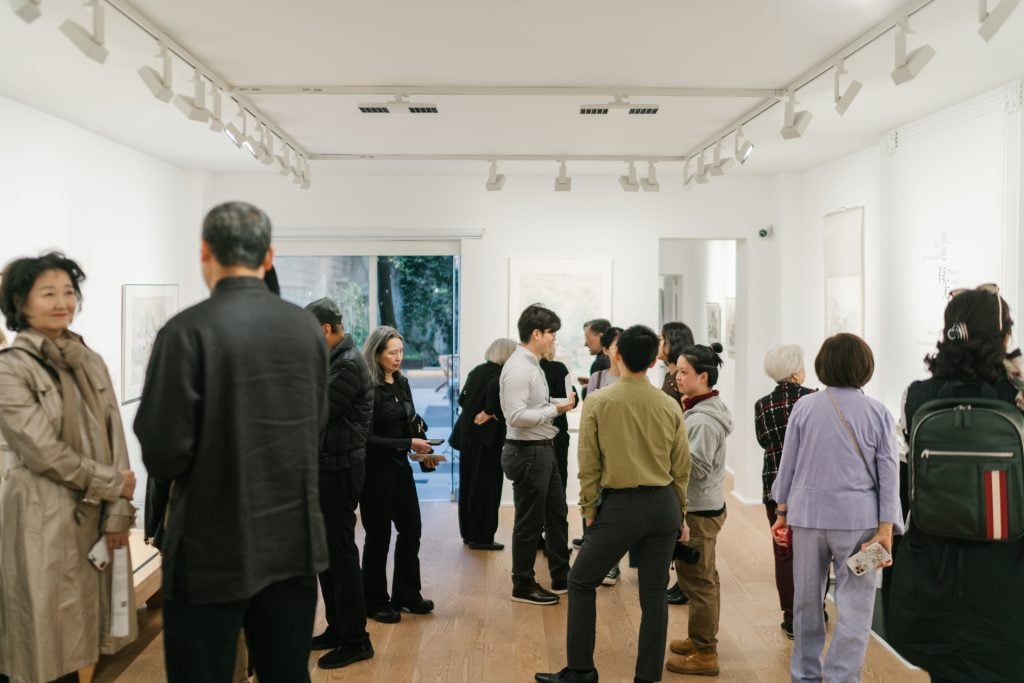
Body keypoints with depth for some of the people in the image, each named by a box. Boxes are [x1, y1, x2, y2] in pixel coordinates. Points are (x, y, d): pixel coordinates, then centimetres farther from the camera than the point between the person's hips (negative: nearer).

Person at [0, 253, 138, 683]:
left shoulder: (90, 362, 8)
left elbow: (115, 437, 5)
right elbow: (43, 451, -13)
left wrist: (117, 512, -3)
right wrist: (113, 484, -7)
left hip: (96, 514, 5)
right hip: (42, 518, -5)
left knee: (77, 640, 13)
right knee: (46, 644, 6)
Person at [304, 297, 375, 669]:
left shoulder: (348, 364, -17)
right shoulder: (335, 360, 14)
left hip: (340, 467, -10)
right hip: (329, 465, 10)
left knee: (340, 552, -4)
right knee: (326, 549, 15)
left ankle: (355, 640, 5)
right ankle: (337, 628, 25)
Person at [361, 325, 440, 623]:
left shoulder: (402, 383, 7)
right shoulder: (368, 388, -15)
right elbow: (367, 438, -18)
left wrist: (425, 451, -1)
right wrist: (408, 444, -20)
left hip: (400, 466, 7)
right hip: (376, 470, -7)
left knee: (411, 528, 11)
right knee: (379, 535, 3)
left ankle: (406, 594, 26)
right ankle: (375, 602, 18)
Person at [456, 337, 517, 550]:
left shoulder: (477, 370, 8)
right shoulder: (502, 373, -14)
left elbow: (462, 398, 11)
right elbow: (494, 388, -35)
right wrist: (489, 412, -22)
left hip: (468, 433, 8)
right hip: (488, 436, -7)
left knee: (468, 482, 14)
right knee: (486, 484, 1)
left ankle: (468, 532, 23)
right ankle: (481, 537, 6)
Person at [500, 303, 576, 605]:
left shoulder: (533, 365, 12)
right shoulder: (518, 368, -19)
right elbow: (517, 416, -27)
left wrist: (556, 407, 6)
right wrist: (555, 409, -22)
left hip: (543, 450, 10)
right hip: (527, 453, -10)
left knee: (557, 514, 18)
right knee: (530, 522, 2)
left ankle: (561, 579, 31)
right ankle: (523, 586, 17)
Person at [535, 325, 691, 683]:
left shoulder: (597, 402, -8)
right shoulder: (669, 406, 0)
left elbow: (589, 467, -5)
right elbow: (682, 469, 6)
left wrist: (589, 511, 6)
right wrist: (679, 514, 17)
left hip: (621, 506, -3)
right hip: (663, 506, 4)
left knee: (581, 583, 14)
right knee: (654, 594, 12)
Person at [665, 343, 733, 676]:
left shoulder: (702, 421, -23)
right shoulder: (703, 410, 7)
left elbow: (697, 468, -25)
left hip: (698, 511, -10)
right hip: (705, 505, 10)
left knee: (696, 580, 0)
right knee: (704, 577, 19)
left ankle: (704, 654, 11)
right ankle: (702, 639, 33)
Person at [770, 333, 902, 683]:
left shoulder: (804, 407, -2)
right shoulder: (878, 413, -3)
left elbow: (788, 465, 3)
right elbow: (888, 474, -4)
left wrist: (782, 512, 12)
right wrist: (885, 529, -1)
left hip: (808, 515, 2)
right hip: (857, 519, -2)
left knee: (807, 602, 15)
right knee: (854, 607, 3)